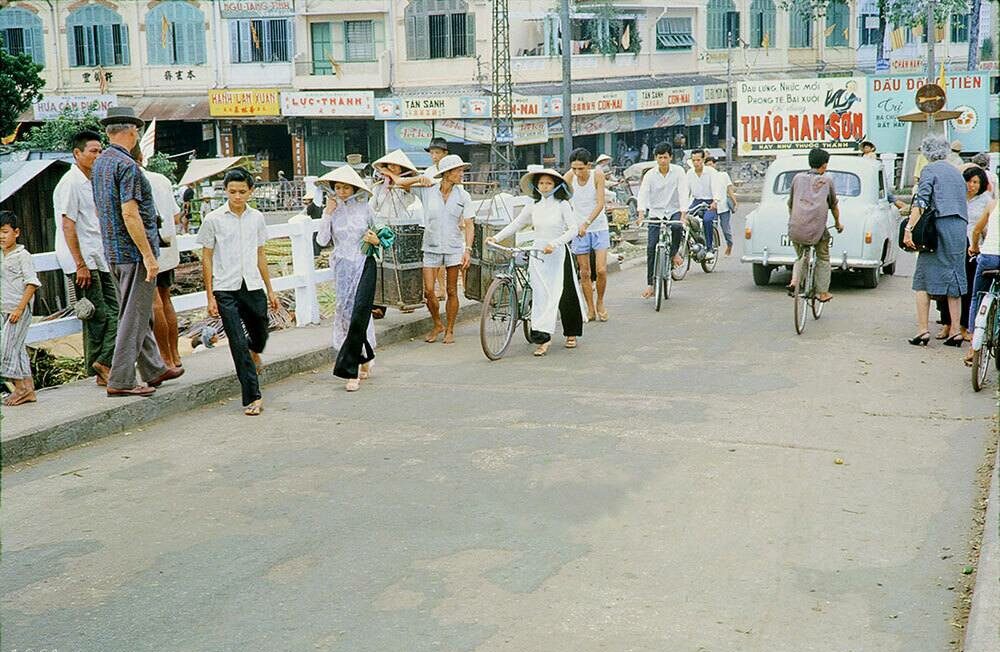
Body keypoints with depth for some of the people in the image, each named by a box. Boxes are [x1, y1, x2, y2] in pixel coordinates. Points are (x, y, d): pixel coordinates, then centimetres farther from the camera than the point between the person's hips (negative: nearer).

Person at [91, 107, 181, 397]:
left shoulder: (99, 163, 13)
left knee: (140, 314, 17)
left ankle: (154, 370, 27)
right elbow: (130, 213, -22)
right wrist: (149, 255, -21)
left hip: (113, 253, 9)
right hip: (134, 252, -9)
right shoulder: (126, 165, -16)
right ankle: (120, 381, -3)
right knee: (134, 317, -4)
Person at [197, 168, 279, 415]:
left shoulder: (257, 218, 8)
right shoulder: (213, 219, -3)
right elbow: (206, 258, 0)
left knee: (260, 335, 15)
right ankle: (253, 398, -4)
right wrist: (210, 296, -3)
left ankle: (253, 353, 53)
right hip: (226, 290, -3)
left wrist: (270, 289, 17)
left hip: (253, 287, 4)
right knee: (238, 343, -7)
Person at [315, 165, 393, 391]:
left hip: (364, 265, -2)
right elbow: (322, 240, -4)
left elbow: (377, 232, 15)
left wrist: (376, 241, -7)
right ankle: (365, 357, 25)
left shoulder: (364, 207, 2)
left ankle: (350, 369, -9)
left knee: (359, 313, -12)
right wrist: (328, 214, -10)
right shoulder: (331, 209, 4)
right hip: (343, 267, 2)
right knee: (347, 312, 5)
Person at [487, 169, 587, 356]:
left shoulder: (562, 205, -3)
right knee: (540, 296, -3)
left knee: (565, 295, 3)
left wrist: (554, 243, -22)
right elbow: (516, 224, 10)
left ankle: (571, 334, 22)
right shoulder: (533, 207, 8)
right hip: (537, 255, 3)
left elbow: (574, 228, -11)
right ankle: (542, 338, -4)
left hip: (558, 254, -3)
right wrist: (496, 237, -2)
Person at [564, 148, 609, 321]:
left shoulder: (597, 175, -14)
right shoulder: (569, 177, -10)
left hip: (598, 228, -1)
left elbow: (600, 204, -19)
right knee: (584, 273, 4)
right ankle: (590, 309, 16)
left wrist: (586, 223, -31)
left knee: (601, 270, -8)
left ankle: (600, 303, 15)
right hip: (579, 229, 2)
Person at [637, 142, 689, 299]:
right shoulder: (650, 174, -3)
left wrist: (683, 214, -25)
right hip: (655, 213, 1)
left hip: (674, 211, -1)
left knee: (677, 227, -36)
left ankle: (674, 253, -7)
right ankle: (650, 284, 0)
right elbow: (642, 194, -10)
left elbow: (683, 193, -12)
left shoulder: (678, 171, -5)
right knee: (651, 248, -7)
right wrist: (641, 214, -27)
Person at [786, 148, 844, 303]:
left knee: (800, 257, 27)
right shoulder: (827, 181, 7)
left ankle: (794, 283, 6)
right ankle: (823, 293, 23)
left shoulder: (798, 178, 11)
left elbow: (790, 204, 19)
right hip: (817, 230, -2)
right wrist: (837, 223, 35)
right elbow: (834, 206, 18)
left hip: (795, 231, 2)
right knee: (823, 259, 21)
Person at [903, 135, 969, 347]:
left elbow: (921, 202, -14)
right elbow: (962, 204, 20)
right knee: (954, 279, 9)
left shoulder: (930, 170, -1)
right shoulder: (957, 172, 21)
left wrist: (909, 229, -19)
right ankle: (955, 331, 8)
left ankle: (923, 330, -6)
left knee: (923, 278, 0)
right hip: (960, 229, 6)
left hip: (939, 226, -6)